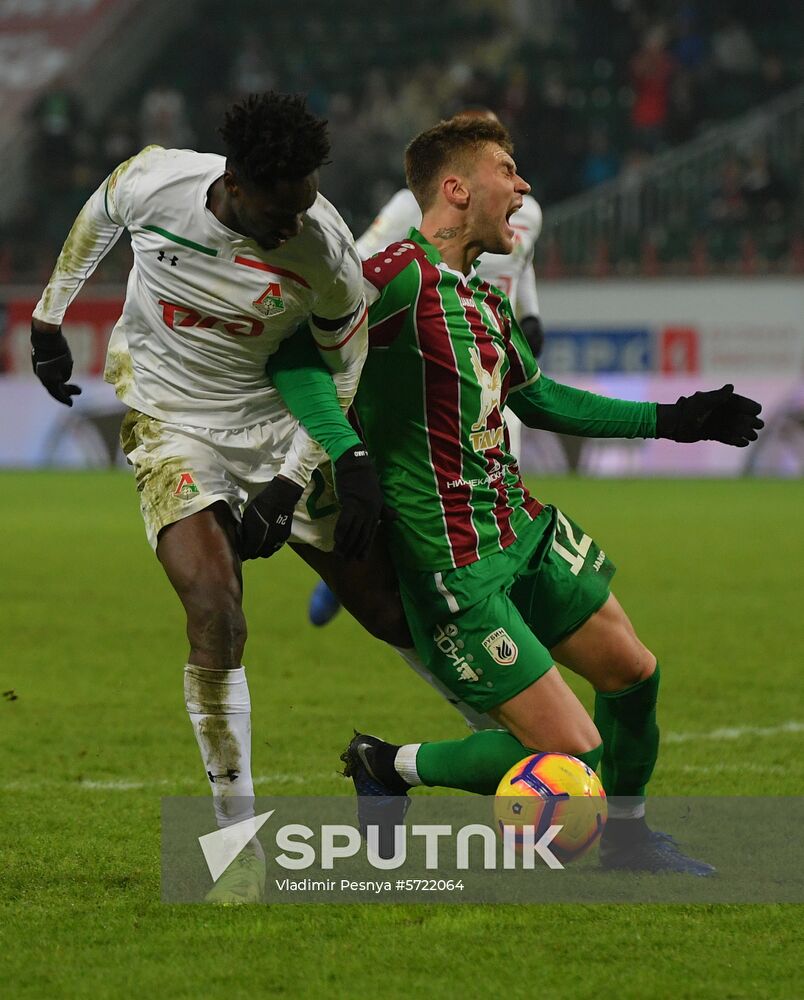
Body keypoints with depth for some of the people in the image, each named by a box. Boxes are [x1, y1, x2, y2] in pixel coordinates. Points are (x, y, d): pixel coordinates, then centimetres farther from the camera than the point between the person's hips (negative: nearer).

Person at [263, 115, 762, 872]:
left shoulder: (482, 298, 11)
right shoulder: (401, 277, -18)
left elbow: (537, 399, 25)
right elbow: (295, 348, -20)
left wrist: (673, 421, 28)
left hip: (521, 530, 9)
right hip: (456, 568, -9)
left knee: (631, 672, 16)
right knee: (573, 755, -10)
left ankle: (627, 838, 39)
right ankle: (392, 768, 10)